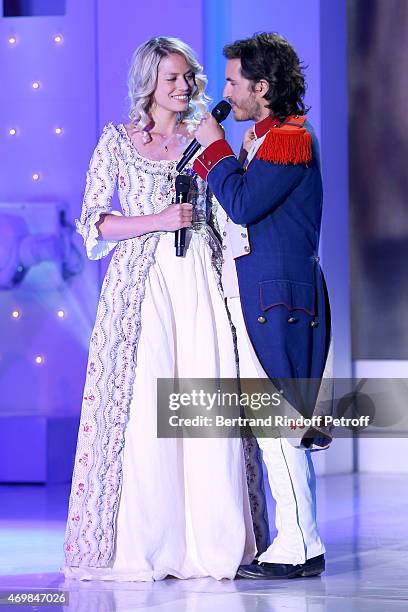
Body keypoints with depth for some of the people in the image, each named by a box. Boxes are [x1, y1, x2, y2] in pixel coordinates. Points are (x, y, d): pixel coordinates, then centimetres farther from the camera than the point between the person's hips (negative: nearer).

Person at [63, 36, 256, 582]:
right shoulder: (117, 141, 7)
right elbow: (92, 222, 0)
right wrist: (158, 221, -9)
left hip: (200, 280, 3)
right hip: (142, 279, -3)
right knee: (145, 409, -9)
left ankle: (210, 539, 0)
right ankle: (142, 543, -3)